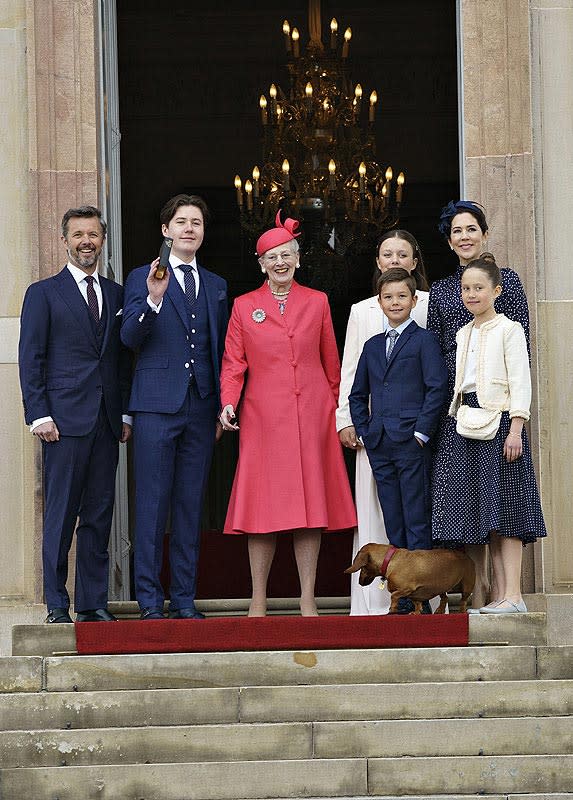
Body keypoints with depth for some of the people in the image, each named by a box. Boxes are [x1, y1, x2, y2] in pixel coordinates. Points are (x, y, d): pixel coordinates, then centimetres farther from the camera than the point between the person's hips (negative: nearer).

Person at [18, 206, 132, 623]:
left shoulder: (116, 294, 16)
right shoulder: (43, 293, 4)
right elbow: (31, 359, -1)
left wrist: (126, 414, 9)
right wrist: (39, 415, -9)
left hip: (107, 422, 4)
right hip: (65, 420, -4)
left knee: (100, 515, 5)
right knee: (61, 515, -3)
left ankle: (93, 604, 10)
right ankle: (57, 605, 2)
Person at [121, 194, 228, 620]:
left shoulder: (216, 286, 17)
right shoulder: (142, 279, 3)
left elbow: (221, 351, 18)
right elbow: (130, 337, -9)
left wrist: (222, 408, 12)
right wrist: (152, 299, -25)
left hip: (201, 408, 4)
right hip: (157, 405, -4)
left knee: (191, 505, 6)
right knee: (153, 504, -4)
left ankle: (185, 598, 11)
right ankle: (150, 600, 0)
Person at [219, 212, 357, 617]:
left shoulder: (317, 303, 9)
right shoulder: (244, 307, 8)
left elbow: (331, 363, 12)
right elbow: (234, 363, 6)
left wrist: (337, 409, 10)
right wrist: (228, 402, -9)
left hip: (312, 415, 1)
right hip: (263, 416, -1)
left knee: (312, 503, 0)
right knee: (263, 504, -3)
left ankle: (308, 599, 5)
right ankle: (259, 600, 4)